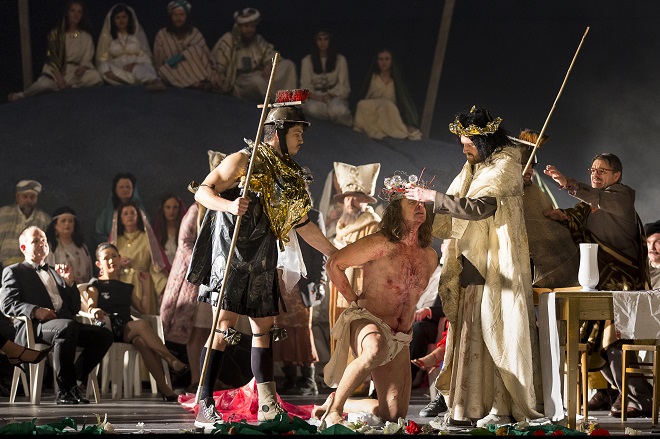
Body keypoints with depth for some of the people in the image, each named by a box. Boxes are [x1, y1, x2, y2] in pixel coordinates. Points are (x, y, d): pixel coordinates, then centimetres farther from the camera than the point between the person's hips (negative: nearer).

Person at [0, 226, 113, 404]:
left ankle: (73, 382, -11)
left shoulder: (55, 273, 33)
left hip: (66, 324, 6)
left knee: (103, 335, -18)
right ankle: (64, 391, -30)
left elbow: (75, 308, 26)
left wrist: (69, 281, 10)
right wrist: (35, 310, -19)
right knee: (68, 326, -38)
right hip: (33, 327, -6)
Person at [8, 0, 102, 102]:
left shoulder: (86, 36, 8)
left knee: (96, 77, -32)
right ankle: (21, 95, -10)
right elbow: (51, 58, -3)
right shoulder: (55, 34, 3)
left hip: (77, 71, 2)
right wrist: (59, 77, -18)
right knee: (44, 84, -36)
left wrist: (82, 68, -21)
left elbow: (87, 59, 3)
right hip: (57, 71, -2)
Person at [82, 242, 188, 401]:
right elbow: (90, 308, -4)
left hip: (128, 332, 4)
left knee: (142, 341, -34)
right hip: (109, 330, -4)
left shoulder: (127, 288, 28)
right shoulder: (96, 285, 14)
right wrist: (95, 311, -27)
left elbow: (144, 310, 19)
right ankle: (172, 360, -36)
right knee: (142, 325, -34)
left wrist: (146, 288, 14)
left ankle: (163, 387, -44)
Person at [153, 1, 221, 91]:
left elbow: (205, 56, -1)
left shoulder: (195, 34, 8)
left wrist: (214, 74, -16)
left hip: (193, 75, 2)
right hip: (172, 78, -1)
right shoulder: (162, 35, 5)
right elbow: (158, 62, 5)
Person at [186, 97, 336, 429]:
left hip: (262, 261, 8)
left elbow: (302, 225, 22)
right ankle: (204, 407, -12)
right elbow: (203, 191, -11)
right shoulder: (244, 161, -6)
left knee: (264, 328, 7)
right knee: (224, 327, -12)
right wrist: (228, 204, -32)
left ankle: (268, 406, 10)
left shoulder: (290, 175, 15)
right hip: (233, 254, -8)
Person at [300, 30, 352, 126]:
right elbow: (305, 86, 2)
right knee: (313, 108, -38)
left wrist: (330, 95, -16)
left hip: (335, 96, 0)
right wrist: (316, 97, -18)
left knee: (338, 109, -38)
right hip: (315, 98, 0)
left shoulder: (340, 60, 6)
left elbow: (343, 86, 3)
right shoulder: (307, 61, 6)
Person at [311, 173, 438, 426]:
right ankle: (333, 407, -26)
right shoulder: (380, 245, -13)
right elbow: (334, 264, -8)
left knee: (394, 414, 0)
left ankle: (340, 404, 24)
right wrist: (355, 302, -5)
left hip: (398, 337, 6)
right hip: (365, 320, -6)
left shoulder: (430, 257, 6)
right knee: (376, 350, -44)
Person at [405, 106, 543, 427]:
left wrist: (432, 197, -17)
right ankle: (474, 405, 6)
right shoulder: (474, 168, 16)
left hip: (496, 265, -8)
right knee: (471, 331, 5)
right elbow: (454, 218, 20)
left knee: (493, 330, -7)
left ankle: (502, 406, -4)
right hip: (472, 264, 8)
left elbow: (476, 207, -21)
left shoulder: (506, 166, -11)